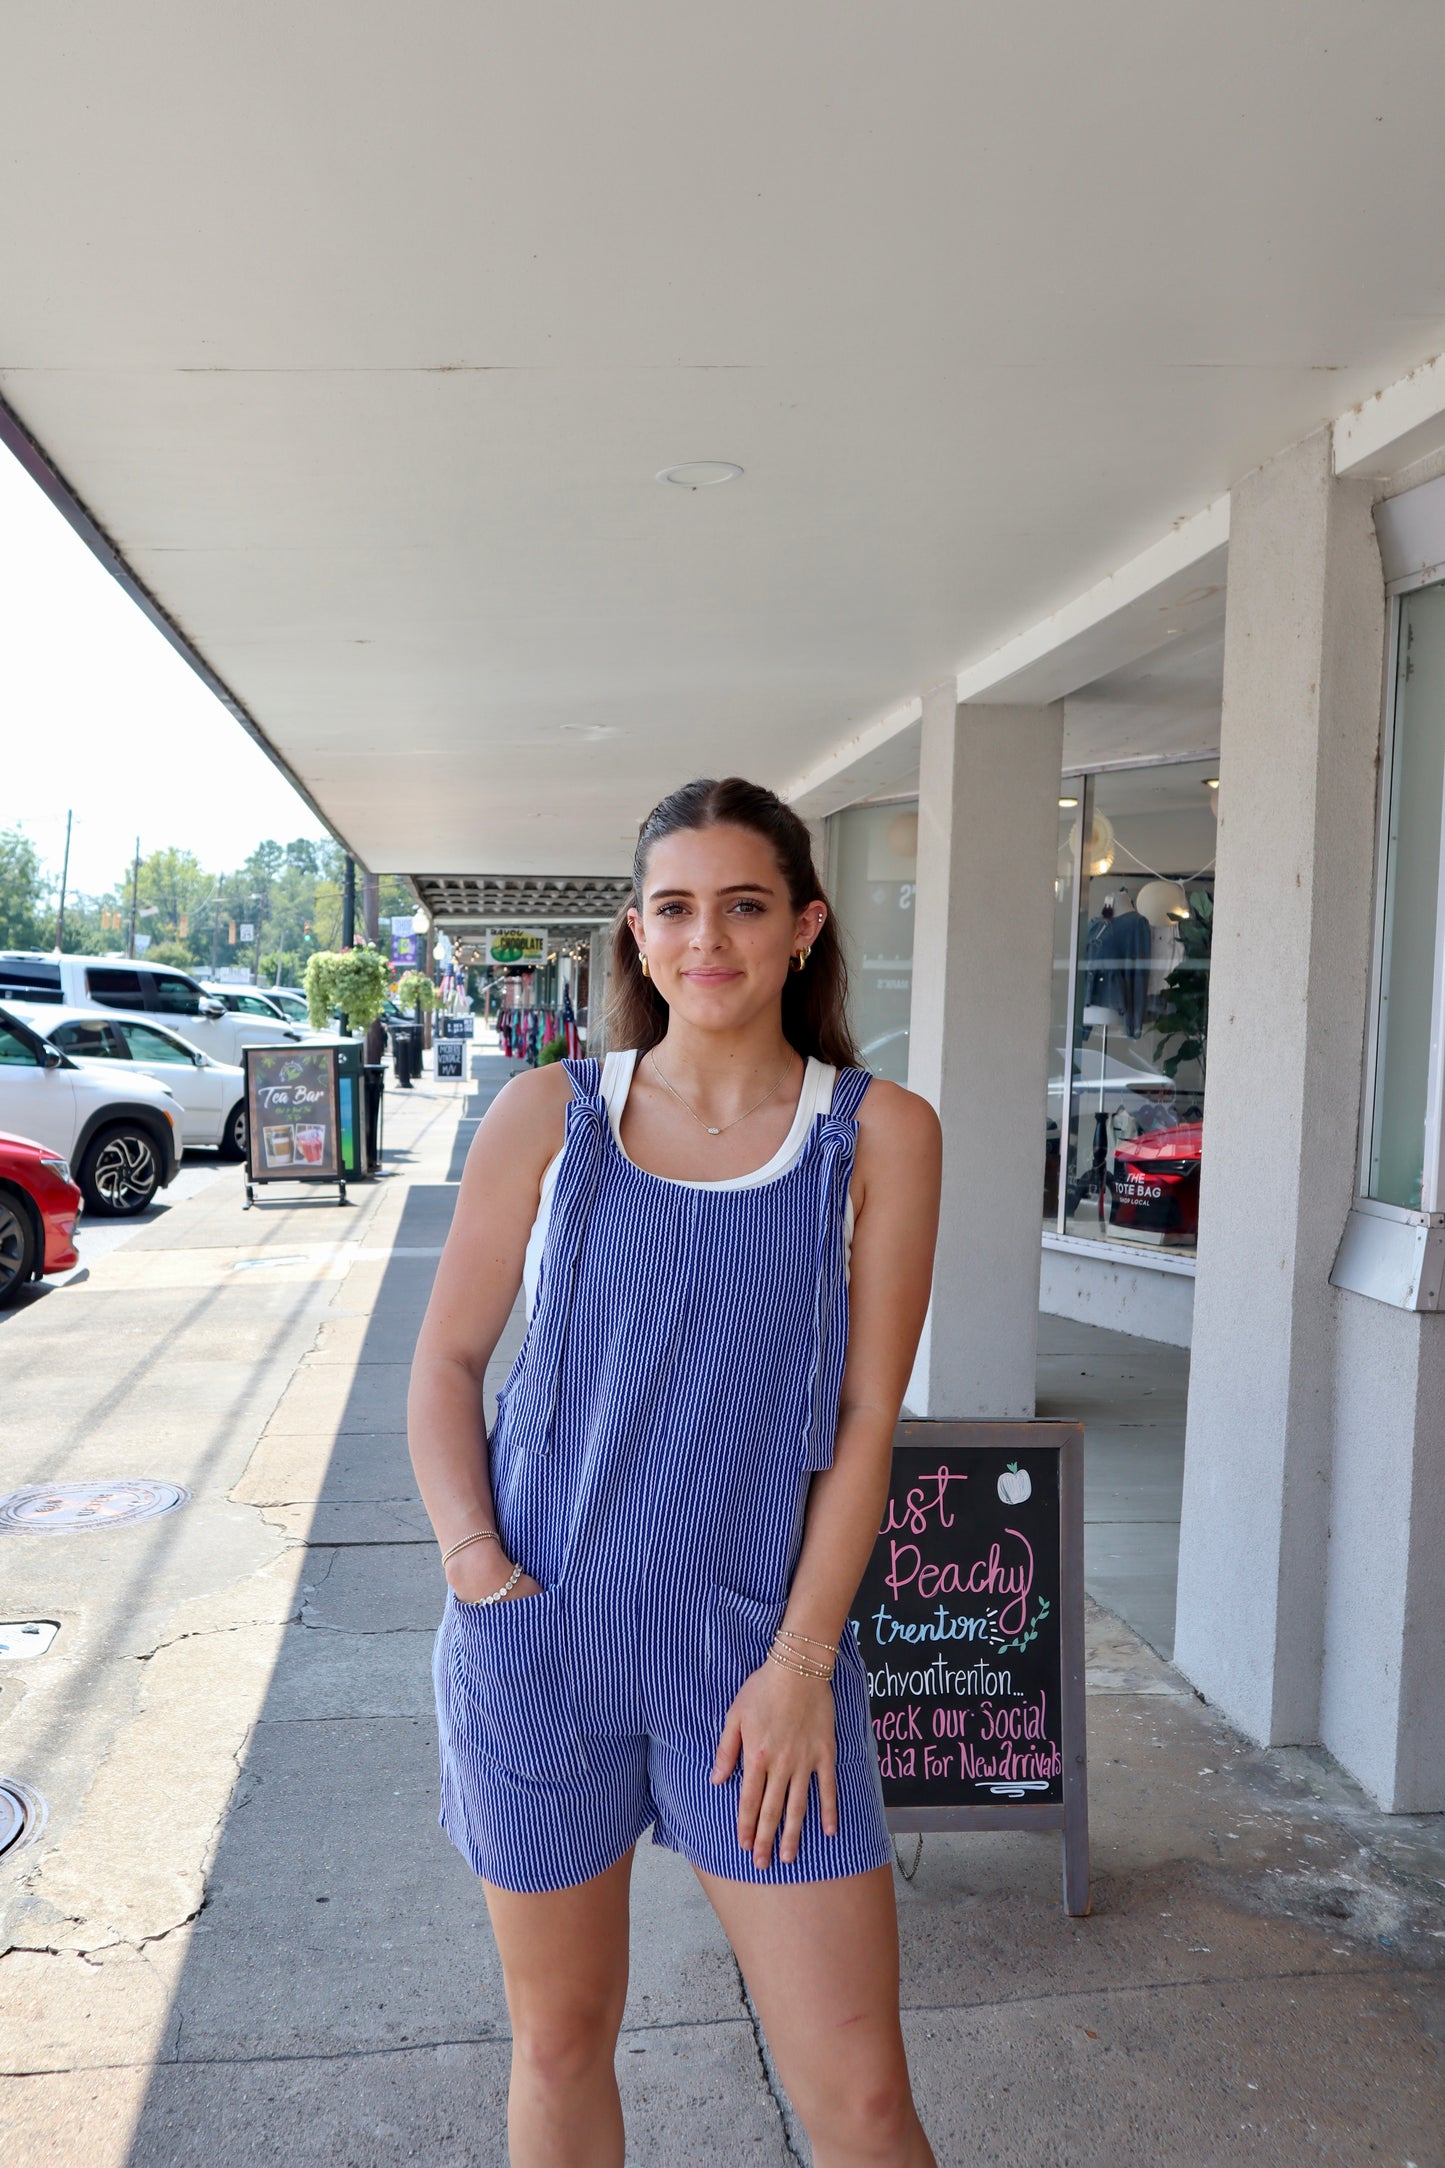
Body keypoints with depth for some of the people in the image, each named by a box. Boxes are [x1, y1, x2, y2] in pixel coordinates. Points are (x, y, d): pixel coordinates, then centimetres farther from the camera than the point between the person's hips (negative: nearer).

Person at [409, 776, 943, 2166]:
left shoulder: (878, 1136, -3)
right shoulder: (547, 1116, -1)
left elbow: (867, 1415, -3)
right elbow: (445, 1362, 5)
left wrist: (801, 1659, -7)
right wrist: (477, 1569, -8)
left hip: (758, 1647, -1)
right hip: (537, 1642, 1)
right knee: (561, 2037, 19)